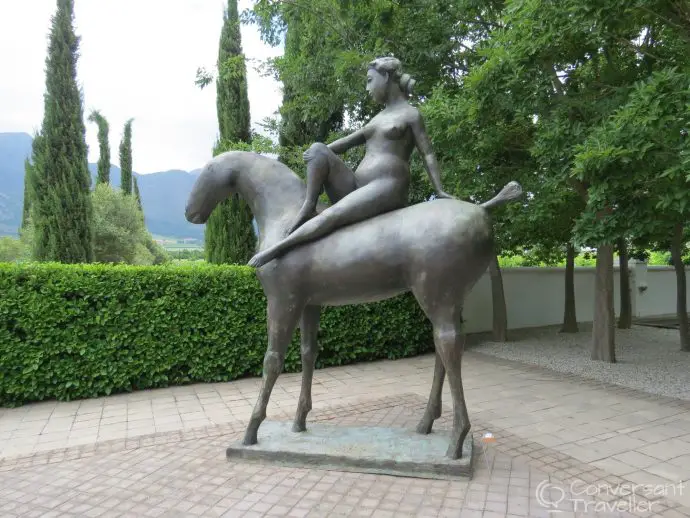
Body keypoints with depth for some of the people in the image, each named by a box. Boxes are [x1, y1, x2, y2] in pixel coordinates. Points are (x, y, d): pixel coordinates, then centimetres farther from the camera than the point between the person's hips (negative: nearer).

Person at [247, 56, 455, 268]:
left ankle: (276, 249, -26)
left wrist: (439, 191, -12)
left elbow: (428, 154, 0)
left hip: (387, 188, -7)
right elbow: (350, 139, 19)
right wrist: (319, 154, 3)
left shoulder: (411, 114, 6)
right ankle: (308, 208, -21)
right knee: (318, 149, -7)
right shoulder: (379, 117, 26)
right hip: (358, 189, 7)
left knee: (332, 216, -29)